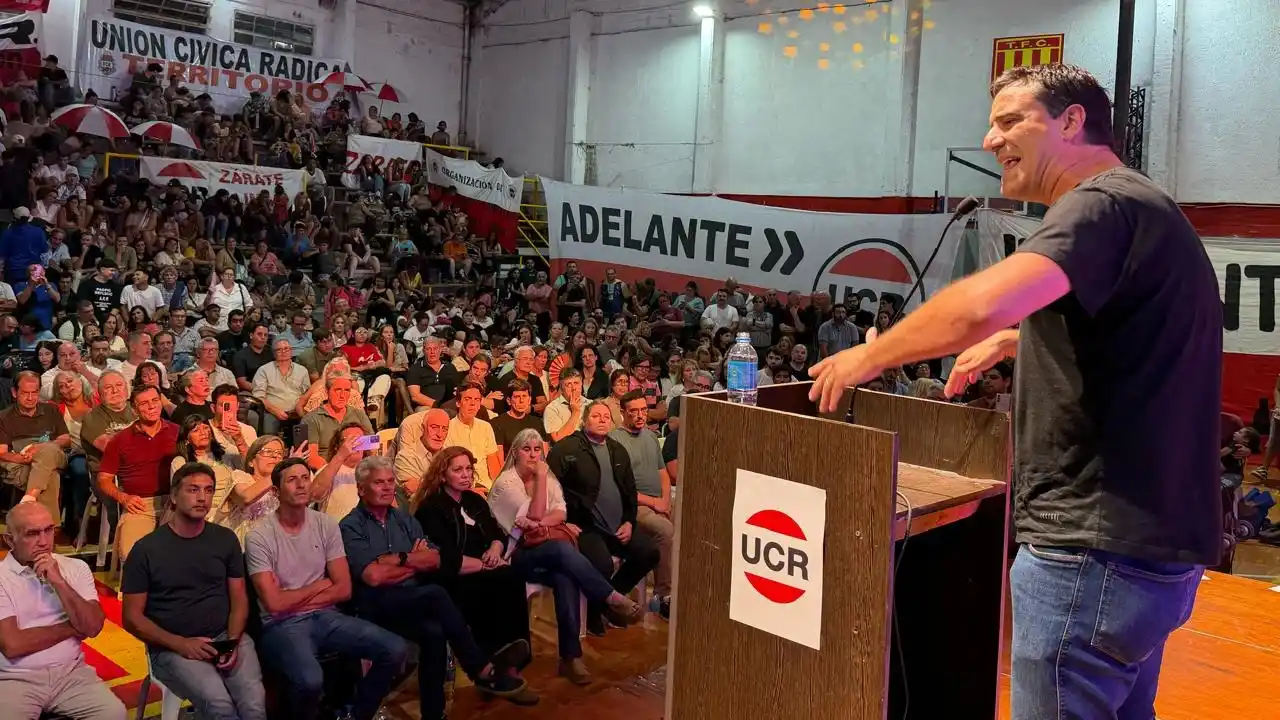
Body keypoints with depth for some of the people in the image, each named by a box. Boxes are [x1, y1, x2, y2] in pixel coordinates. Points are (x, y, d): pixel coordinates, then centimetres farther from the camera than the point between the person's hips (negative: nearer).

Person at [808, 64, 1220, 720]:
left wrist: (869, 356, -18)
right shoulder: (1142, 209, 18)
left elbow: (984, 303, -33)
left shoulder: (1103, 202, -15)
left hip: (1096, 549, -10)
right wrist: (1015, 340, 27)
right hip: (1152, 543, 10)